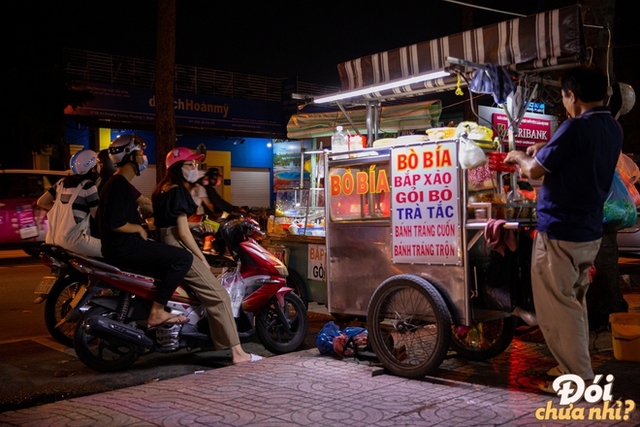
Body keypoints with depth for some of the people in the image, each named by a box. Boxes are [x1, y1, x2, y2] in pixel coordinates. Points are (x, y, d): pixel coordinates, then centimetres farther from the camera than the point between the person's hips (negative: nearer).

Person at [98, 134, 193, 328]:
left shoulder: (122, 184, 18)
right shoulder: (118, 185, -15)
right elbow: (115, 223, -25)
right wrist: (139, 229, -11)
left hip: (126, 244, 11)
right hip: (123, 247, -11)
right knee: (183, 258, -17)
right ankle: (157, 312, -14)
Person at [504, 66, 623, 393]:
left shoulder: (576, 127, -20)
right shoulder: (613, 129, 7)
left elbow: (535, 171, -14)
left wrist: (518, 157, 6)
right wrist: (545, 151, 18)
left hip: (559, 232, -9)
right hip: (590, 231, 9)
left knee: (556, 306, 2)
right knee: (574, 302, 21)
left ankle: (579, 378, 7)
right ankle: (575, 366, 31)